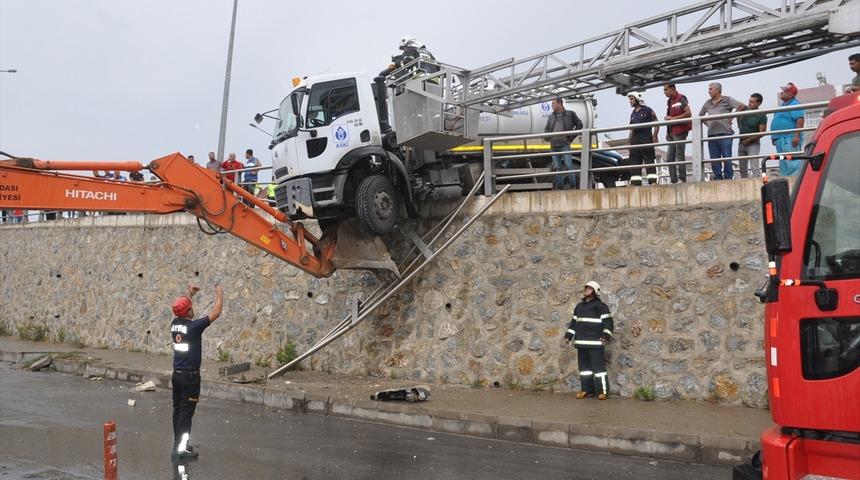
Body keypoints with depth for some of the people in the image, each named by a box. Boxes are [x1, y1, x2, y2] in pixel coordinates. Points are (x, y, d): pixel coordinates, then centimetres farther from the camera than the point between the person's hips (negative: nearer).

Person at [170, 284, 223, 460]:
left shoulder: (175, 324, 3)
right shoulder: (194, 326, -17)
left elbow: (182, 309, 26)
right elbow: (215, 313, -9)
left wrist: (189, 294, 34)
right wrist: (219, 295, 6)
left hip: (176, 375, 7)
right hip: (190, 376, -7)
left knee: (178, 410, 13)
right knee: (186, 412, -5)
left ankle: (178, 443, 21)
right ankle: (181, 448, -5)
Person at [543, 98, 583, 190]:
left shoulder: (570, 114, 5)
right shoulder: (551, 117, 18)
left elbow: (579, 124, 8)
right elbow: (547, 129, 27)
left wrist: (572, 137, 2)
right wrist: (547, 137, 6)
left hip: (564, 145, -5)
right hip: (554, 146, 5)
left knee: (568, 165, -9)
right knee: (557, 167, 5)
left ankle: (573, 186, -4)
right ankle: (560, 186, 9)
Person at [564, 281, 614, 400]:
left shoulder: (600, 306, -3)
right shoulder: (579, 306, 18)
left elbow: (608, 322, -10)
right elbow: (573, 322, 24)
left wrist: (606, 335, -23)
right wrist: (568, 335, 16)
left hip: (595, 342, -7)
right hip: (581, 342, 8)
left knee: (598, 366, -8)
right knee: (584, 366, 10)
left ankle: (603, 391, -3)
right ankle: (588, 390, 17)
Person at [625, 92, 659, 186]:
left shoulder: (647, 111, 0)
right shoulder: (633, 114, 19)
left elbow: (656, 123, -2)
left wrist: (654, 136, -13)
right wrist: (630, 138, 9)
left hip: (646, 139, -7)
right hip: (635, 140, 7)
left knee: (649, 160, -7)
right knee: (634, 161, 3)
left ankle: (653, 181, -8)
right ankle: (635, 182, 5)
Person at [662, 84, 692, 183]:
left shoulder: (681, 99, -7)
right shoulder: (669, 101, 18)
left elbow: (688, 113, -15)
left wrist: (672, 118, -16)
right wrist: (667, 132, 15)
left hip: (680, 131, -9)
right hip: (671, 132, 9)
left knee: (680, 156, -7)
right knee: (669, 157, 6)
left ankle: (682, 179, -3)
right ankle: (673, 180, 8)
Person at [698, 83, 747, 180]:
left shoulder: (727, 100, 3)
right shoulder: (707, 103, 18)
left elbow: (743, 106, -4)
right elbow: (700, 116, 29)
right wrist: (708, 123, 13)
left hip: (725, 133, -5)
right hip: (711, 135, 5)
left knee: (727, 159, -5)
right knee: (714, 160, 5)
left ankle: (728, 179, 0)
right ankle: (718, 179, 11)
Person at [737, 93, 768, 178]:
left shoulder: (762, 116, -9)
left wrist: (748, 140, -15)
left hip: (753, 144, -6)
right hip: (741, 143, 6)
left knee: (755, 168, -15)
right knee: (742, 169, 9)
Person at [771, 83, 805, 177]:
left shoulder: (794, 104, -11)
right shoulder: (783, 105, 21)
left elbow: (800, 120, -22)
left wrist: (797, 135, -29)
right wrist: (774, 137, 27)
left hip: (790, 139, -11)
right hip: (780, 139, 11)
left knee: (791, 163, -14)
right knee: (783, 164, 14)